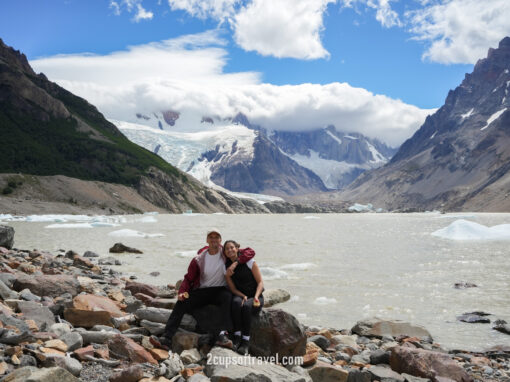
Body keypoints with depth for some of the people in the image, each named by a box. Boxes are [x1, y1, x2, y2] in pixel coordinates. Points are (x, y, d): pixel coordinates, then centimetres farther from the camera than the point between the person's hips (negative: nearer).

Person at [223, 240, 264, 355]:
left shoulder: (250, 262, -5)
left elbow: (260, 282, -5)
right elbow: (233, 289, 2)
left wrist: (256, 297, -21)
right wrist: (243, 296, -17)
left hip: (255, 299, -2)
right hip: (239, 296, 2)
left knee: (246, 306, -35)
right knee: (236, 302, -34)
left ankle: (246, 341, -32)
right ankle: (237, 337, -32)